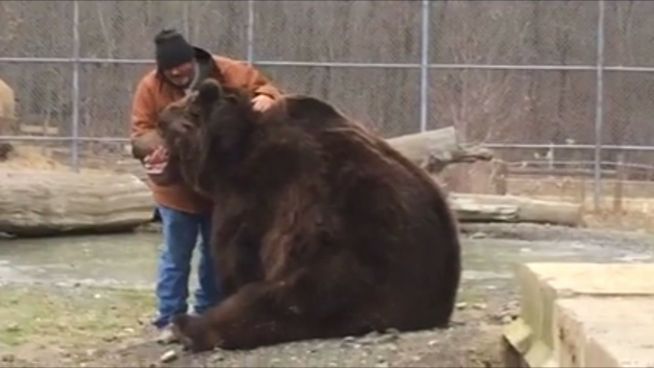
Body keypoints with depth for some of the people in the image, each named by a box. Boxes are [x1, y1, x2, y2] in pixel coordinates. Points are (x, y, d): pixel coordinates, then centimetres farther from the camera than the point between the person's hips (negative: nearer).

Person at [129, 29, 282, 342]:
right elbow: (140, 133, -10)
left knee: (217, 254, 12)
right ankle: (170, 320, 12)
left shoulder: (228, 73, -13)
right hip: (176, 187, -1)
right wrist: (158, 148, -31)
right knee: (176, 256, 5)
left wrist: (264, 98, -35)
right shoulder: (150, 87, -11)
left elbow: (263, 87, -10)